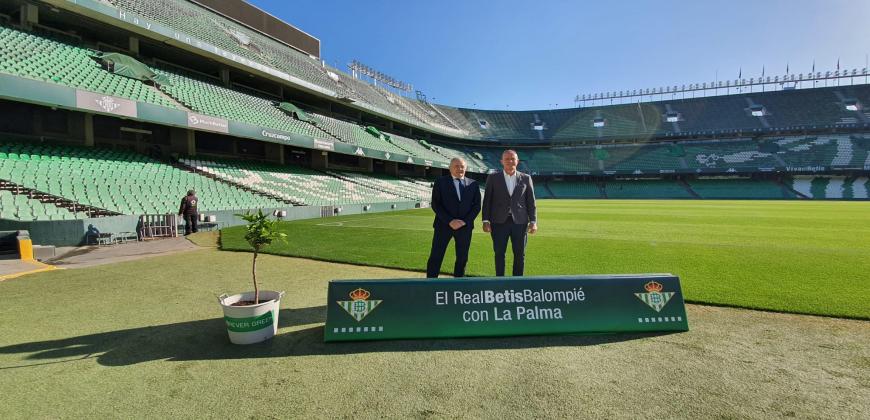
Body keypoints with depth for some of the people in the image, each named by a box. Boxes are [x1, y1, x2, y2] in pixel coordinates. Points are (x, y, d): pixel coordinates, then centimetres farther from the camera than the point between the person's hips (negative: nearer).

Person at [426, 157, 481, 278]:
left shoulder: (473, 184, 9)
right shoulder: (440, 181, 2)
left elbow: (477, 205, 5)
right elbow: (435, 204, -4)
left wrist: (465, 221, -9)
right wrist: (449, 221, -14)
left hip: (465, 226, 2)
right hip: (444, 225, -2)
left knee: (462, 258, 9)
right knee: (435, 258, -1)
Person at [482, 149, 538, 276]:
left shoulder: (526, 178, 6)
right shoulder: (493, 178, 3)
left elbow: (531, 202, 6)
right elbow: (487, 200, 2)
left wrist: (533, 221, -2)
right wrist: (485, 220, -5)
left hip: (520, 222, 1)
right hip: (499, 222, -1)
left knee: (520, 254, 6)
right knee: (499, 254, 5)